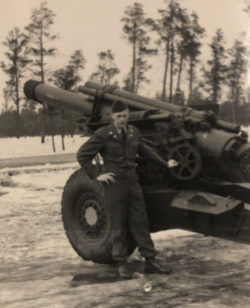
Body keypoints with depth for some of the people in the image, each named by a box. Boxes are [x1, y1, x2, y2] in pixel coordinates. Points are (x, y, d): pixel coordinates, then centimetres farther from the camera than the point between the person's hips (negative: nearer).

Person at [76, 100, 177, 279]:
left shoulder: (134, 132, 8)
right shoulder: (103, 135, -7)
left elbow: (145, 151, 23)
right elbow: (82, 155, -5)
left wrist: (165, 164, 26)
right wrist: (96, 176, -8)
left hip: (132, 182, 4)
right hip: (115, 184, -4)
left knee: (140, 222, 7)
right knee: (118, 226, 3)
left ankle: (150, 261, 12)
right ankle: (122, 263, 14)